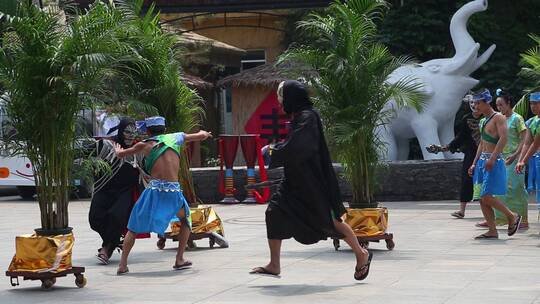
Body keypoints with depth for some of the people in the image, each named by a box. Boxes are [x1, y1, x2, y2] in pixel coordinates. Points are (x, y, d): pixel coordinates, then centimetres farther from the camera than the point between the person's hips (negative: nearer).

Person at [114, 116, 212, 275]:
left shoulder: (145, 145, 10)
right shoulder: (176, 138, 12)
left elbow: (120, 154, 22)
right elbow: (201, 136, 24)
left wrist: (118, 150, 46)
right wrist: (204, 133, 48)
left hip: (153, 190, 0)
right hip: (173, 191, 1)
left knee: (133, 228, 13)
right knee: (186, 220, 27)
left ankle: (122, 265, 4)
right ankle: (180, 260, 21)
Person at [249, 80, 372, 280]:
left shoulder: (307, 118, -18)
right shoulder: (297, 117, 11)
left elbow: (294, 148, -24)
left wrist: (275, 154, -11)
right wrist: (276, 148, 8)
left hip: (312, 180, -9)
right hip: (295, 180, 9)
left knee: (329, 219, -1)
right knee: (274, 212, 1)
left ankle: (362, 255, 17)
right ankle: (274, 265, 5)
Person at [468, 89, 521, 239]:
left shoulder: (498, 117, -8)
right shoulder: (483, 121, 18)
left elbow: (504, 138, -19)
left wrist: (492, 158, -26)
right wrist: (474, 164, 17)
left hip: (494, 162, -9)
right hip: (482, 162, 9)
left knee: (487, 197, -14)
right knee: (482, 198, 4)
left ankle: (512, 217, 4)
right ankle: (492, 231, 7)